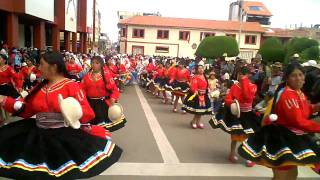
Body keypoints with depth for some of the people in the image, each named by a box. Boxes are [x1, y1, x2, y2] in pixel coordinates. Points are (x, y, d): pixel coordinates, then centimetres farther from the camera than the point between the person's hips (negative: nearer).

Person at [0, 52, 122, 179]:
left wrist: (76, 113, -32)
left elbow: (89, 113, -12)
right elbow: (27, 110, 16)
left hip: (66, 136, -6)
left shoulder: (71, 86, -9)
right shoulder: (40, 87, 10)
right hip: (40, 135, 7)